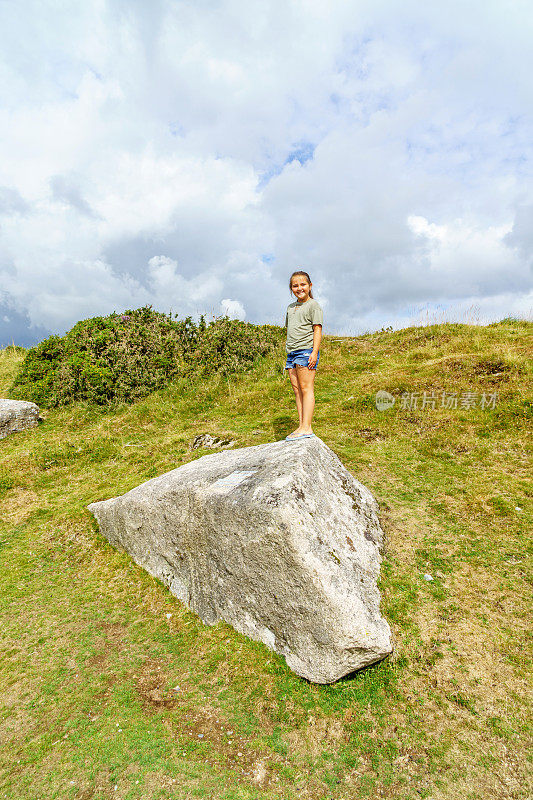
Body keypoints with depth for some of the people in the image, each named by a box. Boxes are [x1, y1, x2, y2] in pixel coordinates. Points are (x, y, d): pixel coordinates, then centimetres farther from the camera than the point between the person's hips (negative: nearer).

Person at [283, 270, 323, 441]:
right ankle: (301, 426, 5)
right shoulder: (290, 308, 23)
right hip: (292, 353, 8)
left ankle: (306, 428, -13)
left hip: (306, 350, -7)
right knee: (297, 390, 3)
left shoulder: (313, 305, 1)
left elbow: (317, 330, -6)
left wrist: (315, 352, -16)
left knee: (306, 389, -11)